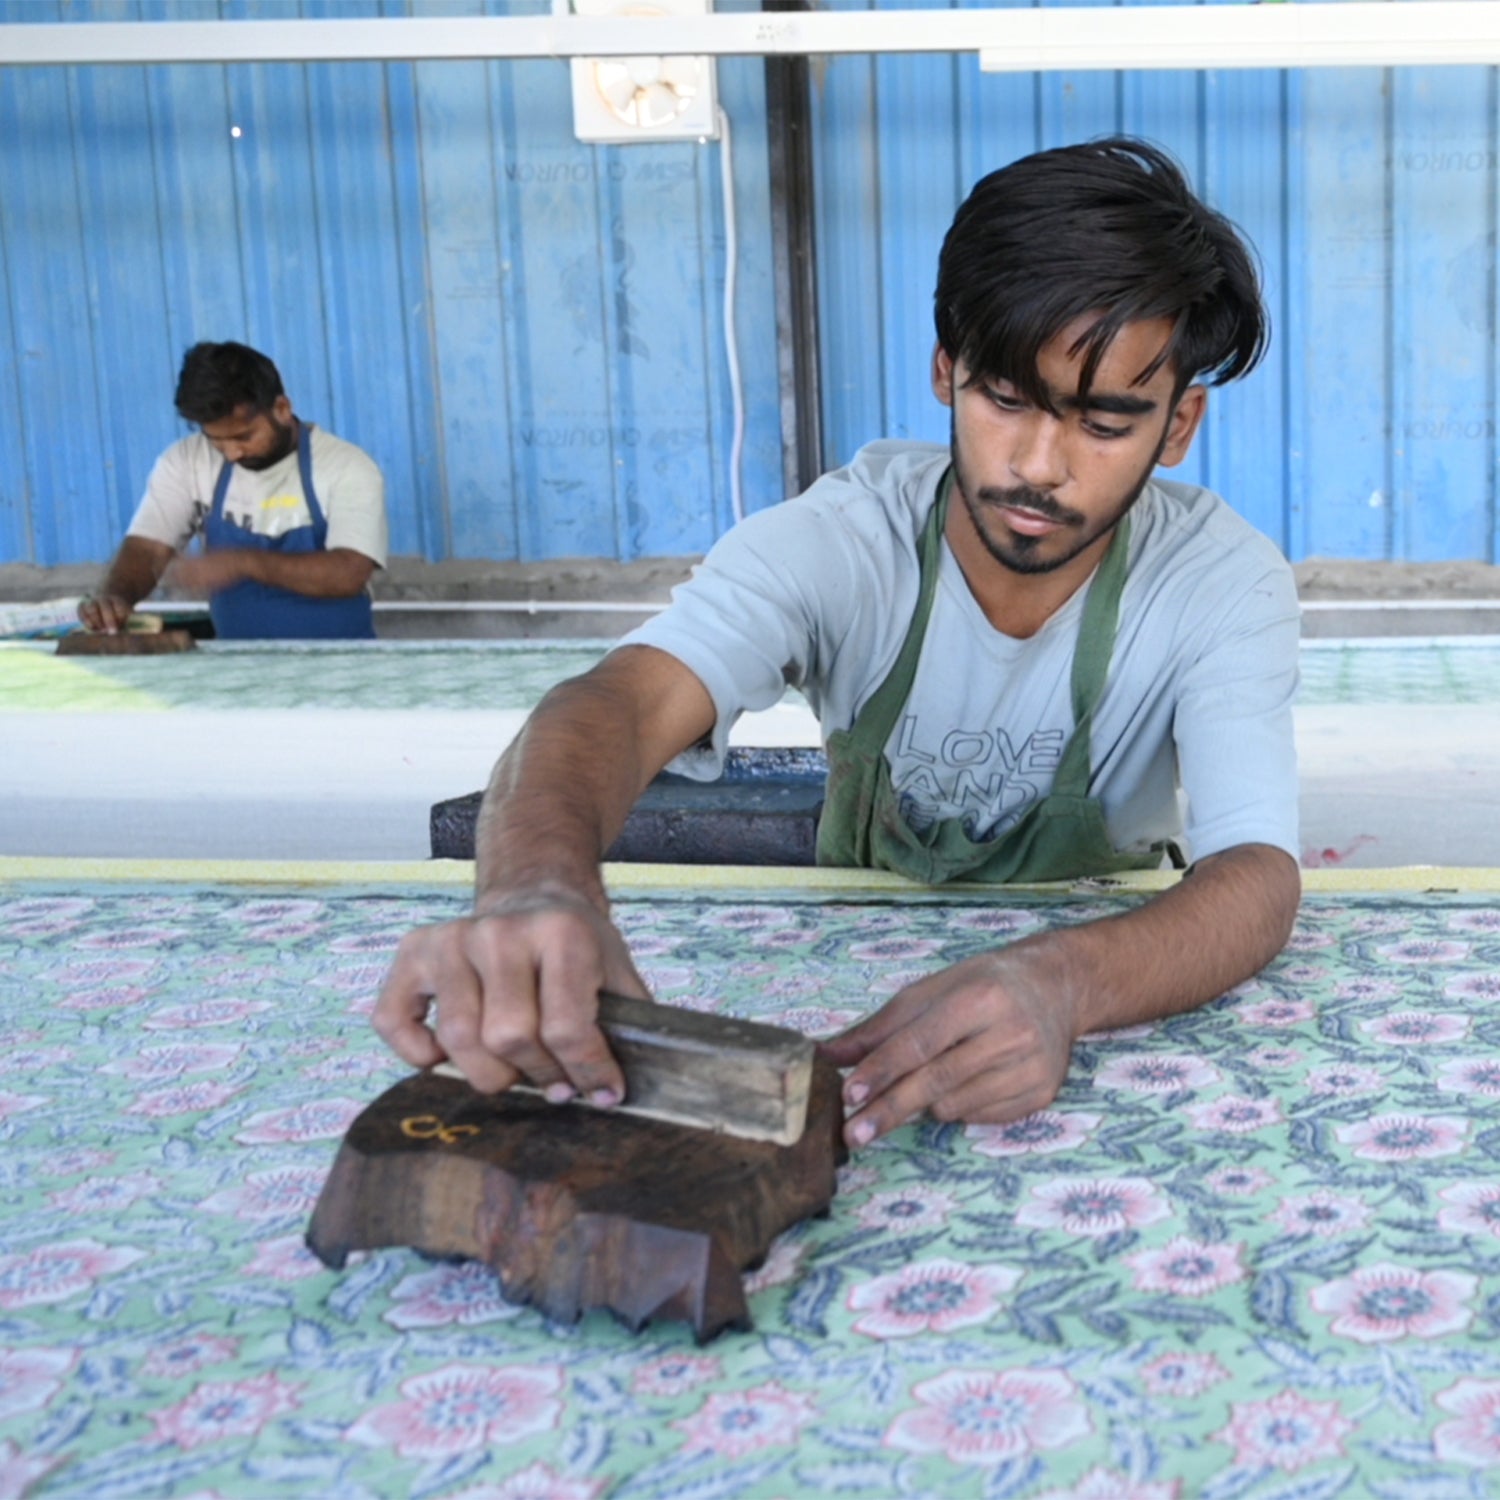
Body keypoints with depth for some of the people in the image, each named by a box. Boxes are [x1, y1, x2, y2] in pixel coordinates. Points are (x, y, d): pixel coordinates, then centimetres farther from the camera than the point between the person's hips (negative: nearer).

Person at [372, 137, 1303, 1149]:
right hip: (851, 971, 0)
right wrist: (539, 885, -61)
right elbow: (627, 701, -37)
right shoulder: (835, 542, -20)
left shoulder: (1224, 584, -18)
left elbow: (1257, 880, -30)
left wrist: (1063, 985, -52)